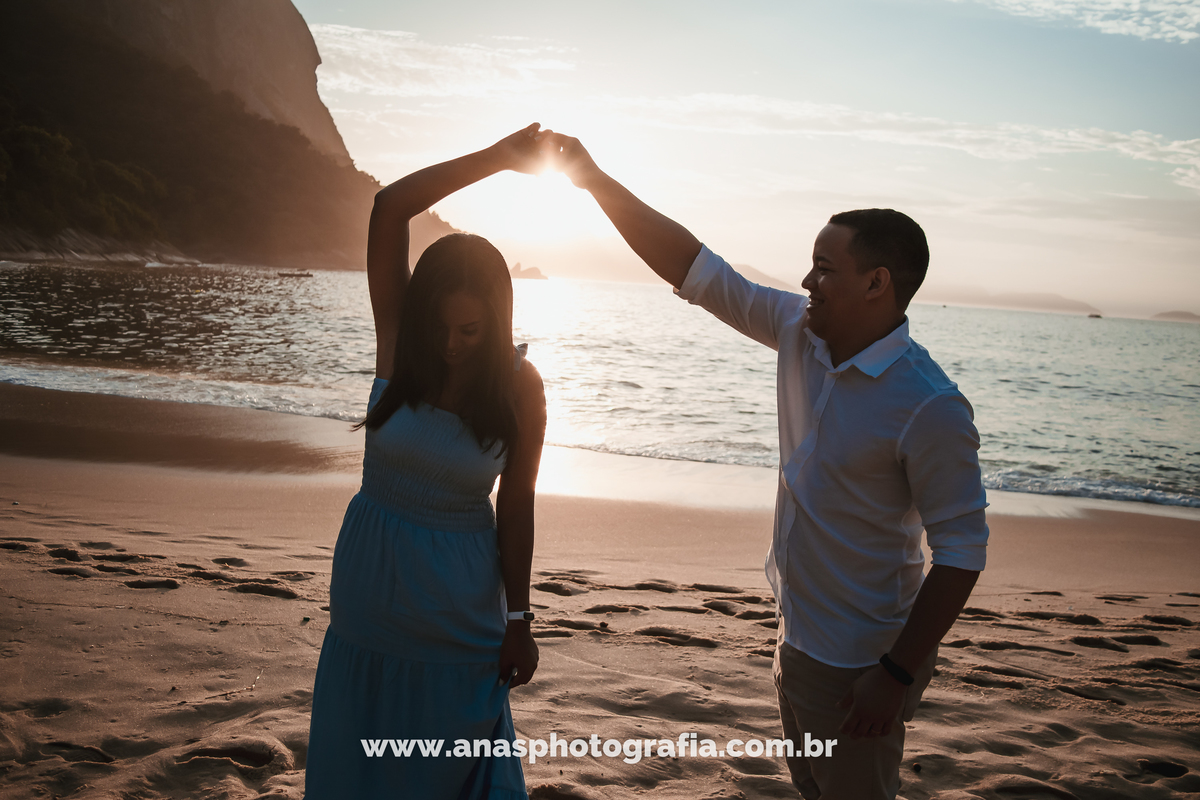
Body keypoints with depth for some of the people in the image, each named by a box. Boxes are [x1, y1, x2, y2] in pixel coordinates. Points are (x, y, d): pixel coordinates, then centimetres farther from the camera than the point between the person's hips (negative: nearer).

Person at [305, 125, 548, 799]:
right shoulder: (398, 341, -11)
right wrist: (499, 157, -22)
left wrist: (519, 620, -2)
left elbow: (516, 506, -5)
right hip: (371, 586, 2)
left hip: (460, 612, -1)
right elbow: (390, 208, -22)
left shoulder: (519, 387, -13)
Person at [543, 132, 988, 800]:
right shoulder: (800, 332, -3)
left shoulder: (929, 406, -25)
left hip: (857, 666, -8)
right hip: (797, 638, 8)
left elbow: (962, 551, -22)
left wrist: (898, 675, -22)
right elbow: (694, 269, 0)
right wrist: (595, 180, -2)